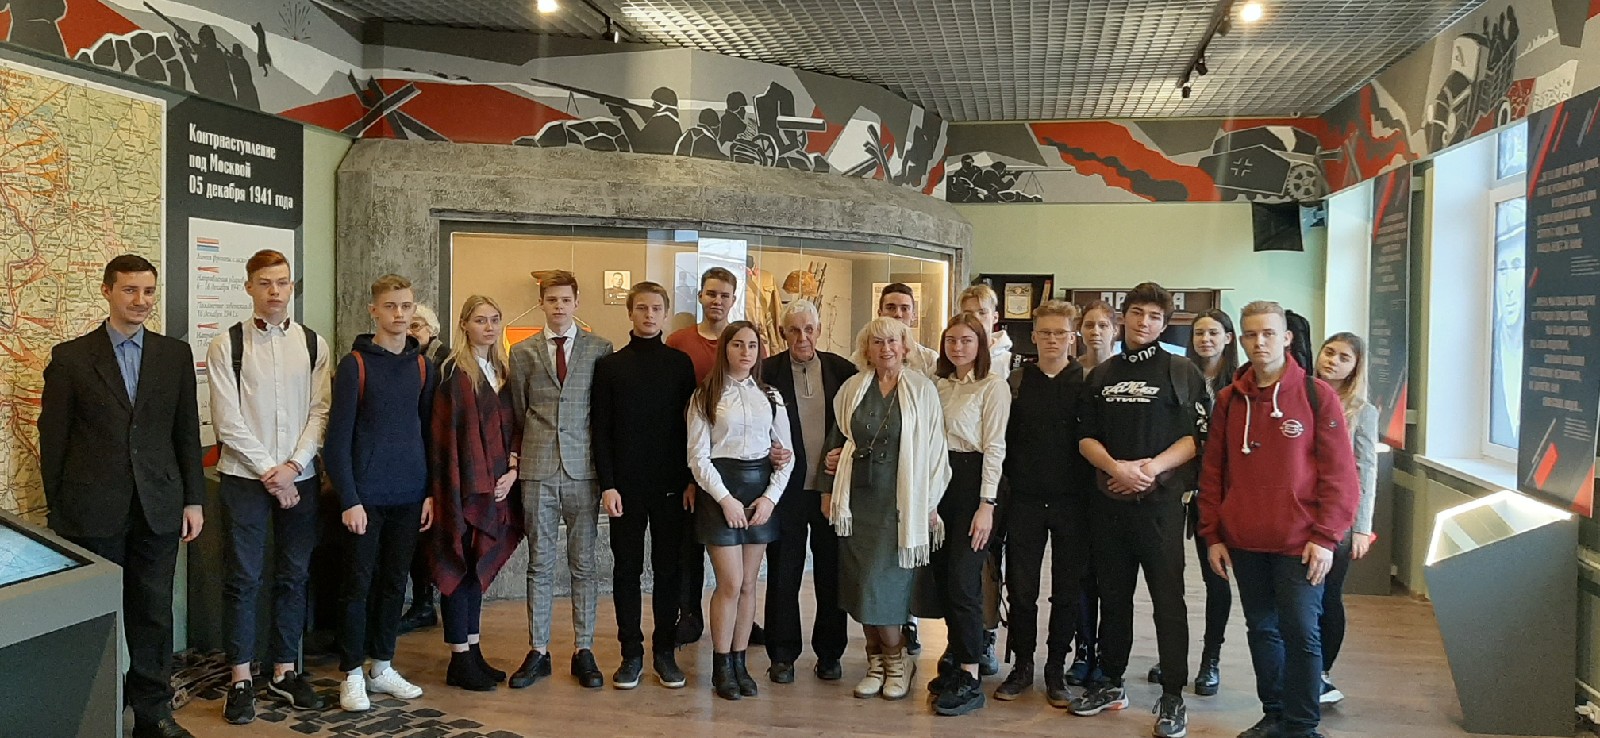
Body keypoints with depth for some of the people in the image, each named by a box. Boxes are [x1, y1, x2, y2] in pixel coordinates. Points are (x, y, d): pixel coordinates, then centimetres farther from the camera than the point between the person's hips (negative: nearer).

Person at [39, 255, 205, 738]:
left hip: (159, 509, 2)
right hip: (93, 512, -2)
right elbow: (53, 438, 2)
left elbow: (187, 432, 8)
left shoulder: (176, 355, 7)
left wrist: (193, 500, 5)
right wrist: (57, 508, 0)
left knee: (154, 613, 7)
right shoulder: (70, 357, 0)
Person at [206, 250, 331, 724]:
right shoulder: (227, 345, -2)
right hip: (244, 477, -3)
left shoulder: (313, 345, 6)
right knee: (243, 578, 2)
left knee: (293, 576, 9)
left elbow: (320, 413, 1)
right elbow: (228, 421, -7)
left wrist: (293, 466, -11)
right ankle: (241, 679, 12)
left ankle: (285, 671, 20)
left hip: (299, 478, 3)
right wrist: (269, 473, -11)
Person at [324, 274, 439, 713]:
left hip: (409, 496, 4)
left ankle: (382, 667, 23)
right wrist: (349, 500, -14)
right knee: (359, 584, 2)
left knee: (395, 582, 11)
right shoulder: (355, 365, -6)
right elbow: (338, 438, -9)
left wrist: (431, 491, 6)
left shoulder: (424, 367, 7)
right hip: (366, 496, -4)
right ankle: (352, 675, 12)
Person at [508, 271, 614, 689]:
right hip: (537, 470, 1)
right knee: (540, 563, 6)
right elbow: (516, 411, 13)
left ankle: (583, 651, 13)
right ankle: (538, 651, 14)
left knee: (585, 563, 4)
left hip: (583, 469, -1)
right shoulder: (523, 352, 7)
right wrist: (521, 453, 8)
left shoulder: (600, 349, 4)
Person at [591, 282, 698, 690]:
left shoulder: (681, 364, 6)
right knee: (627, 569, 5)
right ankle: (631, 652, 13)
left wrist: (692, 480, -2)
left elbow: (692, 425, 5)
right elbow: (600, 430, 1)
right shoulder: (610, 365, 4)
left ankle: (665, 651, 15)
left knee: (669, 569, 6)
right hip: (625, 486, 0)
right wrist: (606, 484, -7)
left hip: (671, 485, 1)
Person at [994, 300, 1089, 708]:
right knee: (1021, 587, 5)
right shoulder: (1017, 381, 5)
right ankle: (1022, 665, 20)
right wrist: (1010, 482, -1)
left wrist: (1090, 490, -7)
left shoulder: (1087, 381, 1)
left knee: (1067, 590, 7)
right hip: (1025, 500, 1)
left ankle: (1056, 669, 19)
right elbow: (1003, 438, 6)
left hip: (1071, 502, -1)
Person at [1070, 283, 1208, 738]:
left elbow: (1197, 436, -5)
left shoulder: (1182, 372, 1)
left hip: (1159, 500, -4)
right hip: (1108, 500, 4)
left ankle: (1173, 697, 5)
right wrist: (1117, 468, -11)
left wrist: (1152, 468, -17)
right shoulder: (1101, 375, 12)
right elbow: (1086, 436, 8)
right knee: (1113, 595, 13)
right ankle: (1111, 683, 24)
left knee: (1168, 598, -2)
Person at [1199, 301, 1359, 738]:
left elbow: (1339, 472, -5)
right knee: (1261, 629, 12)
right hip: (1244, 543, 4)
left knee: (1301, 632, -2)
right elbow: (1213, 473, 9)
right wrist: (1213, 535, 4)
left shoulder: (1317, 395, -3)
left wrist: (1326, 537, -10)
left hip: (1298, 543, -4)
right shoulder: (1229, 400, 7)